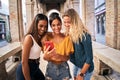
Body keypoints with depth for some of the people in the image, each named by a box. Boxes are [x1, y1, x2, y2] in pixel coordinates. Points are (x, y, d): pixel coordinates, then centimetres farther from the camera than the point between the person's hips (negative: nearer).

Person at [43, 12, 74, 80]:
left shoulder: (66, 38, -9)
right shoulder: (47, 37, -10)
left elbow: (67, 57, -9)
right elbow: (45, 57, -11)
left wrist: (59, 56, -28)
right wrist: (47, 55, -34)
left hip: (63, 68, 0)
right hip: (51, 68, 0)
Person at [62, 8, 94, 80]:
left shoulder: (84, 35, -24)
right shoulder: (69, 34, -4)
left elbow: (89, 57, -21)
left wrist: (81, 74, -17)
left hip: (85, 68, -6)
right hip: (76, 65, 7)